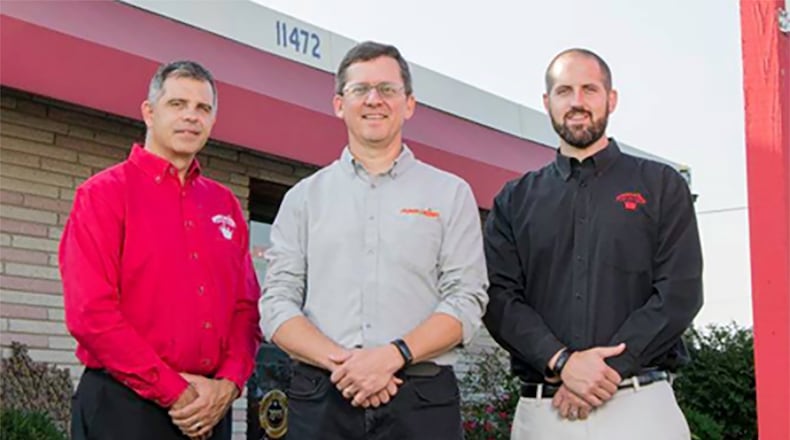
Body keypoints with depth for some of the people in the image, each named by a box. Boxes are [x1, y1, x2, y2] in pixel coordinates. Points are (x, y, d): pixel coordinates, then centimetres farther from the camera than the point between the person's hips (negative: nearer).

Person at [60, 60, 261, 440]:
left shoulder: (225, 205, 13)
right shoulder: (104, 194, -3)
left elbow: (246, 308, 9)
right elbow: (91, 313, -12)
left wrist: (228, 384, -8)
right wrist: (175, 393, -14)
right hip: (124, 408, -5)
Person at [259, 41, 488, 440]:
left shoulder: (451, 194, 8)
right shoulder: (303, 197, 11)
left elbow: (466, 301, -1)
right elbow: (277, 304, 4)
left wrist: (393, 356, -15)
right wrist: (340, 361, -12)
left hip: (421, 402, -1)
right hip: (320, 402, 1)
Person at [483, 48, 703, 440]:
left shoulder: (661, 186, 7)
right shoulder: (515, 201, 11)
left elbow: (680, 292, -3)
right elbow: (499, 297, 1)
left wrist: (610, 370, -13)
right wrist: (561, 362, -15)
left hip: (640, 404, -1)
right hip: (540, 408, 1)